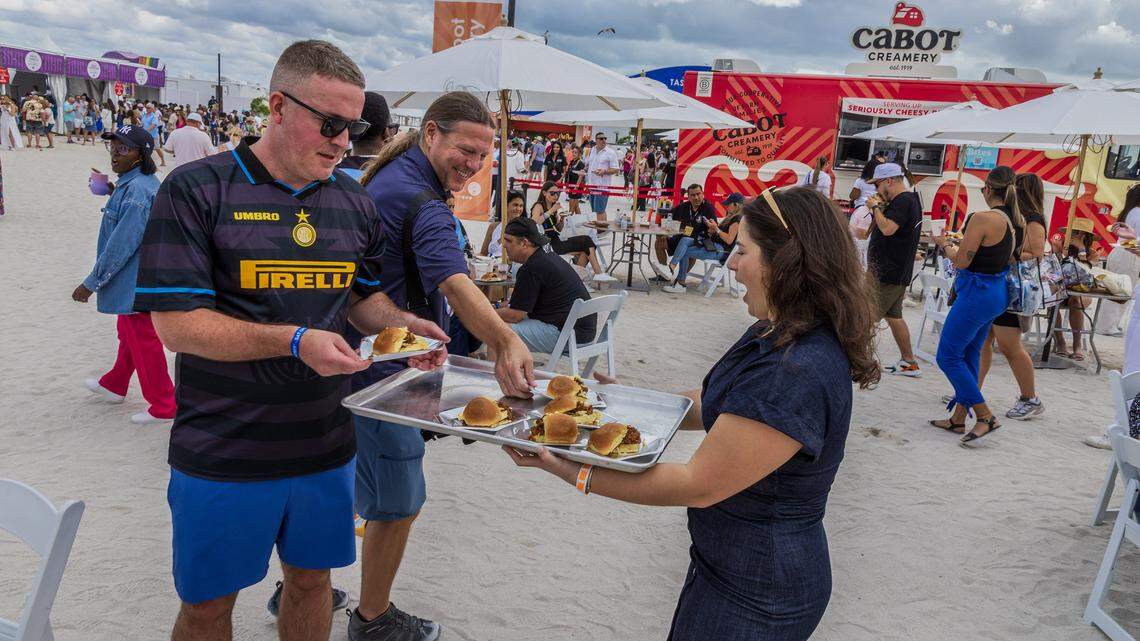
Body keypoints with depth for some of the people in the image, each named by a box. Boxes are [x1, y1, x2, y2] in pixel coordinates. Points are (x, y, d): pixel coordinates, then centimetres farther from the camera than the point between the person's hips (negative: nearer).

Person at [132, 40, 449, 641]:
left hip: (325, 446, 4)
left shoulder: (354, 203, 4)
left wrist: (402, 324, -6)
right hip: (223, 452, -4)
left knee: (311, 579, 19)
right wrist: (296, 341, -26)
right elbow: (176, 323, -15)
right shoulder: (197, 189, -11)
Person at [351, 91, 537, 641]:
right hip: (378, 370, -10)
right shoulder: (422, 202, -21)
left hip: (350, 359, 11)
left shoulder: (385, 178, 12)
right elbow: (454, 284, -39)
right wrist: (507, 342, -53)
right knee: (398, 502, 4)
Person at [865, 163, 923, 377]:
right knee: (893, 316, 15)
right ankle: (909, 363, 20)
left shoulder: (903, 201, -16)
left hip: (887, 274, -10)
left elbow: (888, 229, -29)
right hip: (894, 272, 11)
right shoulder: (908, 199, 16)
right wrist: (880, 206, 7)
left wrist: (875, 207, -14)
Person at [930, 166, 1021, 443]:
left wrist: (945, 244, 2)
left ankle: (986, 416, 2)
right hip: (998, 292, 9)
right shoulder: (1017, 220, 5)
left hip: (977, 293, -9)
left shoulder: (982, 218, -20)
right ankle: (959, 417, 24)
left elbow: (961, 261, -17)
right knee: (968, 355, 17)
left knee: (948, 356, 0)